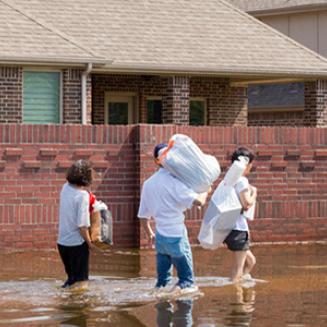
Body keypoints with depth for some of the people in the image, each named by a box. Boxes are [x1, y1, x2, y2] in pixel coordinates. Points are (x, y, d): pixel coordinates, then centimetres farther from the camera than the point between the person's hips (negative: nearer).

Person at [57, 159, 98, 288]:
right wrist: (89, 243, -8)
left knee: (71, 276, 21)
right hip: (77, 244, -6)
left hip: (62, 242, 6)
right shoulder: (82, 195, -20)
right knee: (80, 278, 6)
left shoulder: (65, 188, -1)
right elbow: (82, 225, -20)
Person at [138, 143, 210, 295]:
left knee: (163, 274, 17)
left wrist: (150, 234, 29)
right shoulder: (173, 182, -15)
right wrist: (205, 192, -1)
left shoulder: (148, 184, 7)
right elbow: (198, 201, -23)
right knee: (186, 275, 3)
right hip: (176, 236, -6)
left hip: (160, 236, 6)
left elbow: (143, 216, 14)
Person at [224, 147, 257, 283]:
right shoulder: (242, 180, -13)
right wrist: (254, 194, -1)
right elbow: (247, 204, -20)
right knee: (238, 269, -5)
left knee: (250, 261, 23)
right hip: (238, 229, -9)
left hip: (230, 227, 9)